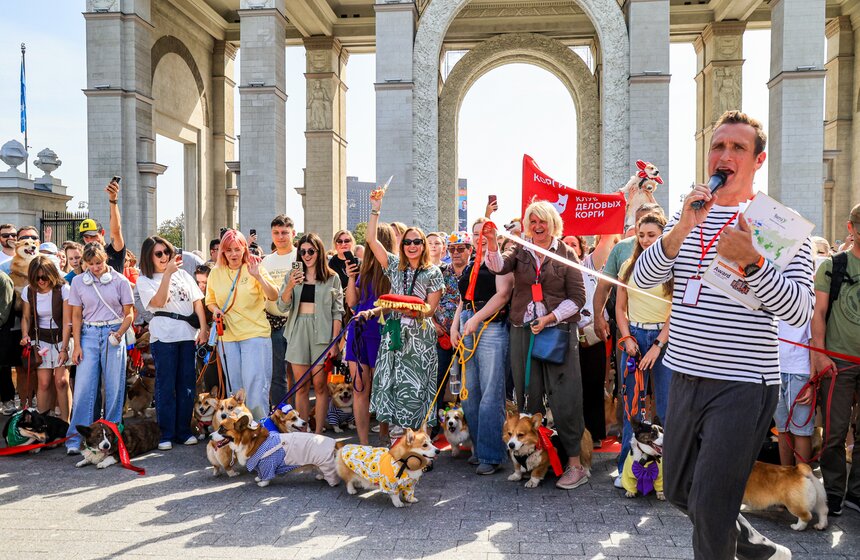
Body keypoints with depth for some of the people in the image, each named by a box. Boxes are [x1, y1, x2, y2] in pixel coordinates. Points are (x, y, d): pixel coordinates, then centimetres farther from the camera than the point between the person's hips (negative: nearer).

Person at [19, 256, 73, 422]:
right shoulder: (28, 291, -1)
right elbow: (26, 317, 11)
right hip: (40, 339, 3)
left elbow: (67, 322, -13)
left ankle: (65, 422, 0)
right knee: (44, 383, -4)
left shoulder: (63, 289, -13)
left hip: (61, 338, -2)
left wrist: (64, 348, -15)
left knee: (61, 381, -9)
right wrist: (25, 336, -8)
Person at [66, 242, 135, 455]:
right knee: (83, 387, -4)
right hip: (89, 334, 1)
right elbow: (77, 316, 8)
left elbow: (129, 314, 4)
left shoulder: (120, 281, 1)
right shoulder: (78, 282, 6)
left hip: (113, 335, -1)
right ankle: (75, 439, 1)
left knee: (114, 387, 2)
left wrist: (119, 332, -13)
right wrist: (77, 345, 1)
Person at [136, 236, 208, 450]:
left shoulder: (182, 274, 17)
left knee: (187, 383, 5)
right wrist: (167, 273, -14)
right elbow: (159, 301, -11)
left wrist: (203, 328, 1)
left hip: (188, 333, 4)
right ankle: (166, 435, 5)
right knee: (165, 385, -2)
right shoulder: (144, 280, 6)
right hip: (163, 335, -3)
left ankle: (183, 431, 14)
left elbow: (197, 302, 12)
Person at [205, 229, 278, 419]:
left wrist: (258, 276, -24)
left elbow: (274, 297, -11)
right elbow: (210, 301, 19)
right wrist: (216, 310, -3)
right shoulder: (216, 273, 7)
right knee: (234, 386, 11)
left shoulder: (254, 268, -2)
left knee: (255, 384, -8)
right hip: (227, 335, 4)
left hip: (255, 334, -4)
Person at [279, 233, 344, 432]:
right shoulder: (293, 276, 11)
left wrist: (335, 341, -7)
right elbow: (282, 306, 3)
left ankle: (318, 433, 5)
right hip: (297, 331, 2)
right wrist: (290, 286, -15)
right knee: (301, 386, 5)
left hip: (321, 333, -2)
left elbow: (337, 312, 1)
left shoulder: (332, 278, 4)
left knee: (320, 385, -1)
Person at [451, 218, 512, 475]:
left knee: (490, 394, -8)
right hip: (467, 330, 7)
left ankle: (492, 455, -1)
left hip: (491, 327, -7)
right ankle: (478, 449, 18)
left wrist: (476, 319, -16)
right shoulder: (469, 267, 22)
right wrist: (455, 325, 10)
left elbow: (503, 294, -11)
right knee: (470, 393, 7)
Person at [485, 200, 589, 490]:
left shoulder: (566, 253, 3)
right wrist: (491, 241, -28)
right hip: (523, 332, 3)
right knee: (528, 397, 8)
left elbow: (577, 297, 0)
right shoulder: (520, 251, 10)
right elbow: (498, 266, -10)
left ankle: (574, 463, 7)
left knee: (564, 398, -3)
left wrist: (550, 318, -10)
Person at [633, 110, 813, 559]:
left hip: (742, 385, -6)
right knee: (679, 492, 19)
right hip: (685, 377, 6)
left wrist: (751, 261, -28)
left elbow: (798, 311, -14)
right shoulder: (688, 215, 10)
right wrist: (683, 228, -16)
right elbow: (642, 280, -2)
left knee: (708, 508, -4)